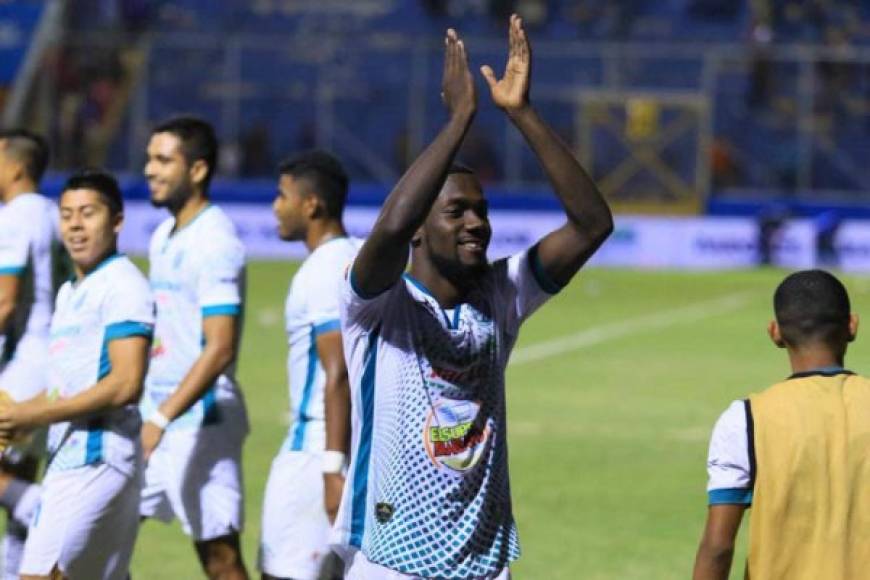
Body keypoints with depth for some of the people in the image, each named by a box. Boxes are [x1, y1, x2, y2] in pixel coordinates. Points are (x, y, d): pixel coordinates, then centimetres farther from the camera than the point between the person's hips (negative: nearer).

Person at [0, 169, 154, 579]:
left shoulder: (123, 287, -10)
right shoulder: (70, 293, 20)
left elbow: (125, 384, -20)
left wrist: (33, 415, -18)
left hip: (97, 463, -10)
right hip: (67, 460, 10)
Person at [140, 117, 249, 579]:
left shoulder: (215, 243, -16)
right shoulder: (163, 237, 13)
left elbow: (219, 350, -22)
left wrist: (162, 420, -26)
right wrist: (147, 414, 17)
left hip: (199, 420, -9)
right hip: (154, 412, 9)